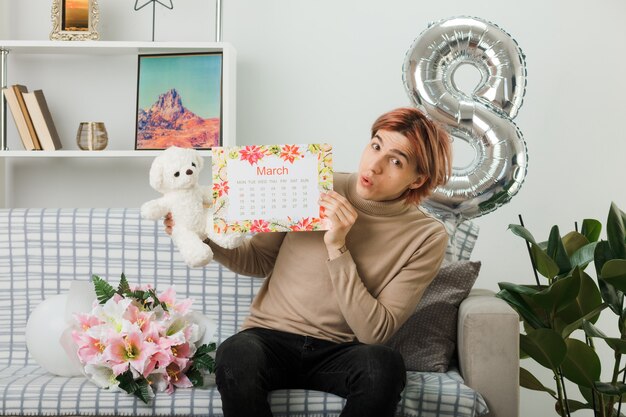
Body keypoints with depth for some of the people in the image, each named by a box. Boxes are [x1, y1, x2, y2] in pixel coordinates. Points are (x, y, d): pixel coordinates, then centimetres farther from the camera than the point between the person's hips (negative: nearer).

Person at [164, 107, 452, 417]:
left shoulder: (427, 237, -6)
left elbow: (374, 331, -13)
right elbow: (258, 260, 10)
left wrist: (337, 248, -21)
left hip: (338, 353, 0)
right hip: (271, 337, 0)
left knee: (383, 365, -34)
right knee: (237, 355, -34)